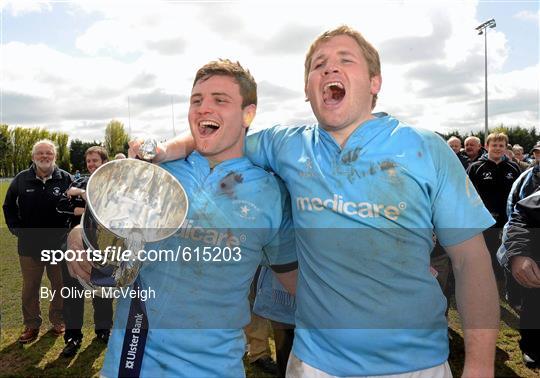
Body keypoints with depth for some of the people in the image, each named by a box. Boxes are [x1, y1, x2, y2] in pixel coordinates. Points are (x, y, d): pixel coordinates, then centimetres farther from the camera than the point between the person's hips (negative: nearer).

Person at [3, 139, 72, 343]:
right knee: (29, 288, 12)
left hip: (59, 244, -1)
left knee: (60, 286, 12)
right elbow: (8, 206, 12)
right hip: (29, 245, 2)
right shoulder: (22, 179, 0)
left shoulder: (66, 179, -5)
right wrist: (16, 228, 3)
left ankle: (58, 321, 30)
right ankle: (31, 325, 28)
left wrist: (70, 229, -3)